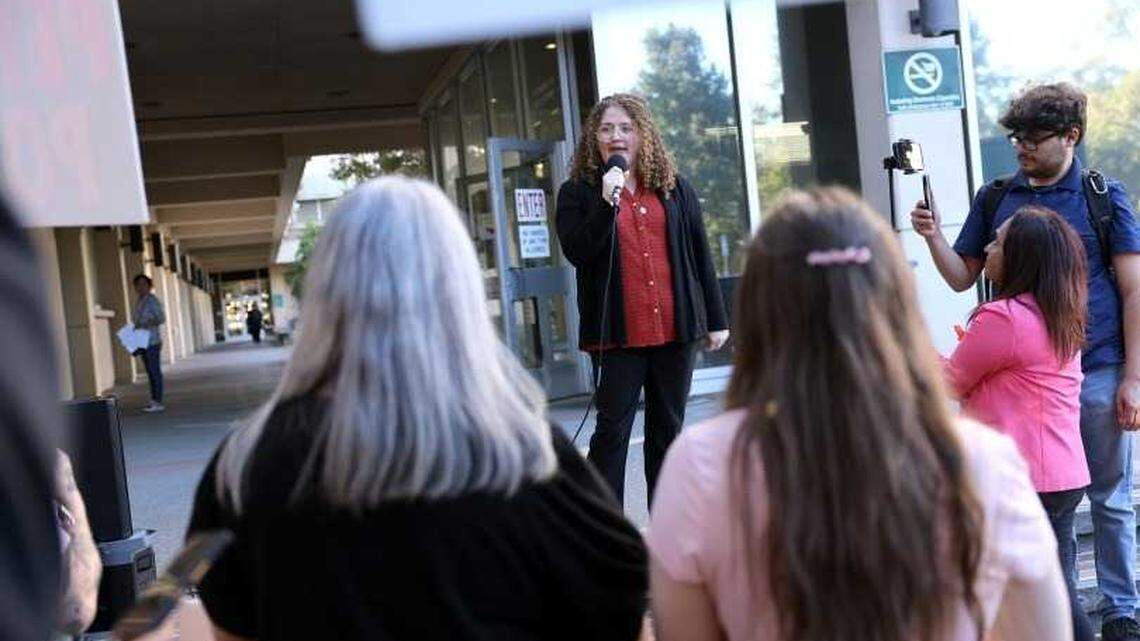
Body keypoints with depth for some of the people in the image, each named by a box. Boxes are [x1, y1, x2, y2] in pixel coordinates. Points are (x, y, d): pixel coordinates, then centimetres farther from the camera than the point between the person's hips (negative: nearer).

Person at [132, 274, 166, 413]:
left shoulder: (153, 300, -9)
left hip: (152, 341, -8)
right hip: (143, 342, 8)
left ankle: (158, 402, -5)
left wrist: (146, 323, -22)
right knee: (150, 372, 10)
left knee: (155, 371, -6)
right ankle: (154, 400, 13)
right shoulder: (139, 302, 15)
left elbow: (161, 318, -15)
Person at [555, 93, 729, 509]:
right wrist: (608, 203, -19)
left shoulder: (673, 188, 10)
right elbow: (576, 252, -11)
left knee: (668, 429, 11)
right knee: (613, 431, -1)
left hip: (675, 329, 3)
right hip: (618, 333, -3)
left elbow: (700, 254, 12)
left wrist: (716, 319, 10)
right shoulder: (578, 192, 3)